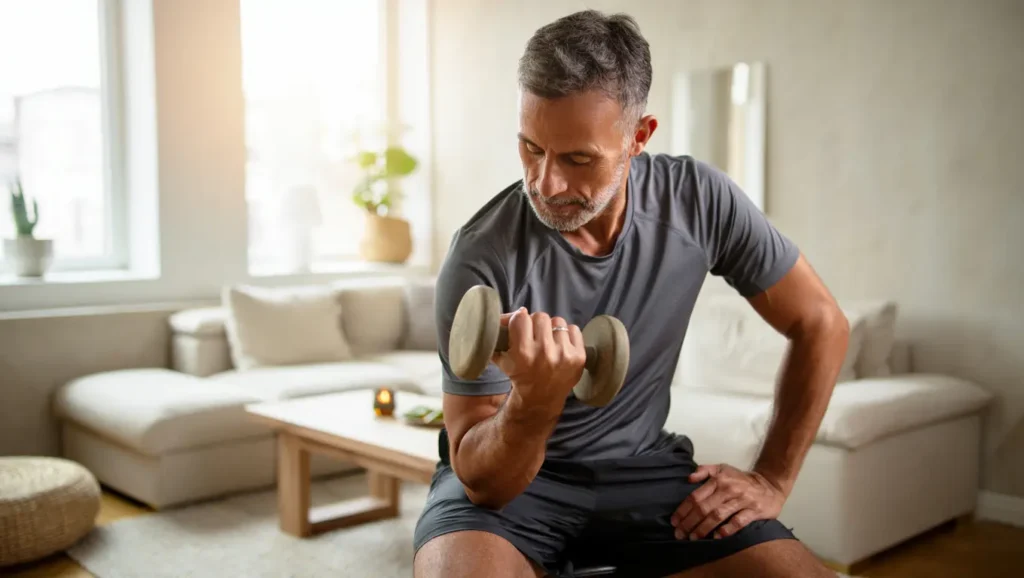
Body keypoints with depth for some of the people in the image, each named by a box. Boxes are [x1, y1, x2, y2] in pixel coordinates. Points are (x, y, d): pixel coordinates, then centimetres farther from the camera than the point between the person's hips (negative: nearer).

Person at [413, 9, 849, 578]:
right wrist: (533, 404, -39)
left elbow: (821, 324, 0)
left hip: (644, 467, 3)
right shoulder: (482, 259, -22)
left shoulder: (700, 200, -13)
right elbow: (482, 483, -18)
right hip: (509, 480, -2)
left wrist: (771, 480, -5)